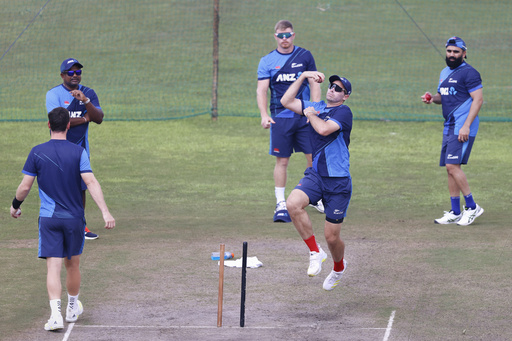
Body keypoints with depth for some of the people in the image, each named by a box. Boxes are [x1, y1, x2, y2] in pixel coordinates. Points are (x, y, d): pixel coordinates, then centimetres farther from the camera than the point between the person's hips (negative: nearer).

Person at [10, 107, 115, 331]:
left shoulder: (37, 153, -3)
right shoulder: (78, 152, -5)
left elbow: (25, 187, -1)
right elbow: (91, 182, -14)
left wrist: (15, 205, 18)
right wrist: (105, 212, -17)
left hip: (48, 218, -1)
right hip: (74, 217, 1)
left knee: (53, 267, -5)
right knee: (72, 265, 18)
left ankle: (56, 313, -21)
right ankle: (72, 308, 35)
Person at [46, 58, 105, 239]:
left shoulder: (88, 93, 8)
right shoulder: (53, 94, -6)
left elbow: (99, 118, -5)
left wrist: (85, 101, -20)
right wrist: (84, 118, -10)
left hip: (81, 148, 4)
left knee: (81, 188, 8)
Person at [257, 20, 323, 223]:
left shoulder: (305, 56, 7)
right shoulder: (267, 61, 3)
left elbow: (314, 84, 7)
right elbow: (261, 90, -2)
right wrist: (264, 115, -16)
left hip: (304, 115, 1)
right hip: (280, 117, -1)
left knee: (314, 156, 1)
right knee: (282, 161, -2)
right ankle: (281, 204, 3)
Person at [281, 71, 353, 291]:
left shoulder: (343, 112, -9)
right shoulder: (317, 107, 12)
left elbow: (324, 129, -26)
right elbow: (286, 102, 12)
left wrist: (311, 114, -7)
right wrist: (303, 77, 7)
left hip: (338, 181, -5)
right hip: (316, 174, 5)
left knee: (331, 236, 0)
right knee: (293, 203, -27)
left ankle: (339, 267, 35)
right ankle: (315, 252, -10)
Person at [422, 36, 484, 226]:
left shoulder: (468, 73, -10)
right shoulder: (445, 72, 18)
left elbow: (478, 100, -15)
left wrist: (466, 126, -22)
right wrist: (432, 98, 5)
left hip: (463, 127, -9)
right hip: (449, 126, 9)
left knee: (452, 165, -16)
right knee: (450, 168, 8)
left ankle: (472, 207, -7)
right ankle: (455, 213, 13)